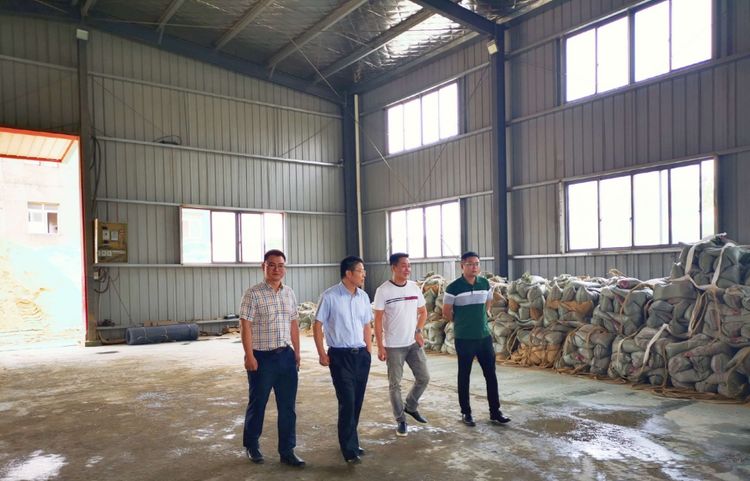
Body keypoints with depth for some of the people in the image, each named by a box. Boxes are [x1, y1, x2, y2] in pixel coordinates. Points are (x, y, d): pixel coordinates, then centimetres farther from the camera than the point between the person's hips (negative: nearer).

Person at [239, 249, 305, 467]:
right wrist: (249, 356, -15)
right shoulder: (253, 294, -9)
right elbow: (245, 326, -11)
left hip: (286, 356, 5)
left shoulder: (289, 293, 8)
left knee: (288, 406, 8)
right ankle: (251, 445, 33)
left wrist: (297, 352, 11)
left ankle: (287, 451, 20)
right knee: (257, 404, 11)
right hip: (262, 357, -5)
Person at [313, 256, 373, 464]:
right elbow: (317, 326, -5)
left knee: (357, 401, 11)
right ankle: (350, 449, 4)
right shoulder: (330, 296, -10)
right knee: (347, 402, -6)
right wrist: (322, 354, -7)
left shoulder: (363, 296, 7)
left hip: (361, 354, 6)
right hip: (340, 355, -5)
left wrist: (368, 352, 11)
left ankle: (349, 441, 28)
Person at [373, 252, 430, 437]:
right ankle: (400, 420, 19)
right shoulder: (383, 290, -12)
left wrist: (418, 331, -1)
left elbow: (423, 312, 14)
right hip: (393, 346, -5)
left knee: (423, 378, 10)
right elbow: (377, 320, -10)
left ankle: (410, 407, 33)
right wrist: (380, 346, -12)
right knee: (395, 384, 4)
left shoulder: (414, 287, 2)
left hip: (414, 343, 5)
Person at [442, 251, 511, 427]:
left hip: (484, 336, 4)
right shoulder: (453, 288, -13)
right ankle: (466, 413, 19)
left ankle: (495, 412, 19)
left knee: (491, 374, 7)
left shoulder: (485, 283, 2)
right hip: (464, 339, -4)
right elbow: (446, 313, -3)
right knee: (464, 376, 6)